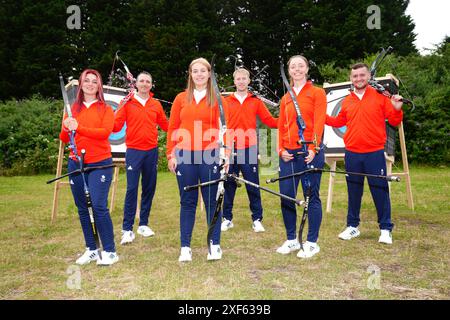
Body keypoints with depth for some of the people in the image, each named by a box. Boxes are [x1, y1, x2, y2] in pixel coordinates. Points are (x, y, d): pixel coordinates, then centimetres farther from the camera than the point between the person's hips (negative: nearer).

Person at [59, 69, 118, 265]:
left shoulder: (105, 109, 4)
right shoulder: (73, 108, 13)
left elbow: (105, 132, -13)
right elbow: (64, 139, 7)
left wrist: (79, 128, -23)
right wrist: (67, 129, -15)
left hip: (100, 163, -4)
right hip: (76, 164, 4)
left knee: (99, 206, -11)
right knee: (82, 208, 7)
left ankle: (110, 252, -1)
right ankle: (91, 250, 19)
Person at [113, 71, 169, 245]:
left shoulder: (156, 104, 9)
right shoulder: (127, 103, 1)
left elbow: (165, 125, 13)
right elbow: (116, 126, -5)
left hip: (151, 151, 4)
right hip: (134, 151, -3)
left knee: (149, 188, 8)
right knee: (132, 188, -7)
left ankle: (143, 224, 20)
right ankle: (127, 229, -1)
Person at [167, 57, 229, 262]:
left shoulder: (217, 99, 6)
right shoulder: (181, 98, 10)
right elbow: (172, 128, 9)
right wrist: (171, 155, 3)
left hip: (209, 155, -1)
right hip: (185, 156, 2)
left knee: (211, 201, 4)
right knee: (187, 202, 7)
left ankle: (215, 246, 17)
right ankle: (185, 247, 16)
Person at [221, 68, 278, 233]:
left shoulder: (256, 101, 9)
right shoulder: (226, 101, 9)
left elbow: (270, 121, 5)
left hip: (249, 149, 0)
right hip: (230, 149, 1)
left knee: (253, 185, 2)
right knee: (228, 184, 6)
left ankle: (257, 219, 12)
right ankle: (227, 218, 19)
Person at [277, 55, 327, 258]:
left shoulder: (317, 93, 3)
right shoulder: (285, 98, 16)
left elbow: (319, 123, -7)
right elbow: (281, 127, 14)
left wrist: (313, 149, -18)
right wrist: (281, 149, 0)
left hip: (309, 152, -5)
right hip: (288, 154, 5)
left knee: (311, 196, 0)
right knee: (286, 196, 5)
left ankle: (312, 243, 11)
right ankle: (292, 240, 20)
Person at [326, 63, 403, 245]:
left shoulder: (380, 96, 1)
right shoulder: (347, 101, 10)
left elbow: (394, 122, 1)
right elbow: (339, 121, 21)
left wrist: (397, 110, -19)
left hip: (375, 154, -3)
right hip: (352, 154, 3)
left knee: (380, 190, 2)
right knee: (353, 191, 12)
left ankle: (386, 229, 14)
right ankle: (352, 226, 23)